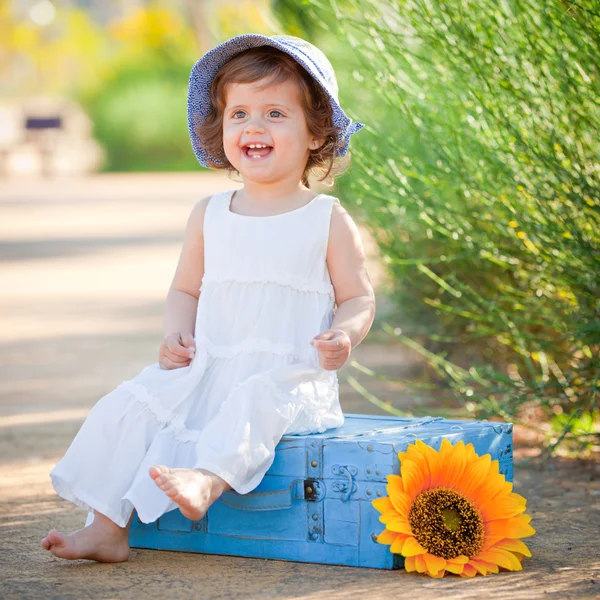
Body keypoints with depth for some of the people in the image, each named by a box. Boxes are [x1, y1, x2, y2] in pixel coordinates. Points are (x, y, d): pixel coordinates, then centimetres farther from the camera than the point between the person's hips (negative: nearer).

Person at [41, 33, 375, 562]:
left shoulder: (327, 220, 1)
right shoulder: (209, 216, 11)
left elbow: (358, 298, 4)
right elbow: (185, 289, 21)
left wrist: (343, 336, -19)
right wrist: (176, 334, 0)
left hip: (290, 376, -4)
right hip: (207, 368, 4)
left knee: (253, 401, -37)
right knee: (132, 403, -15)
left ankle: (206, 481, -59)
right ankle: (107, 527, -14)